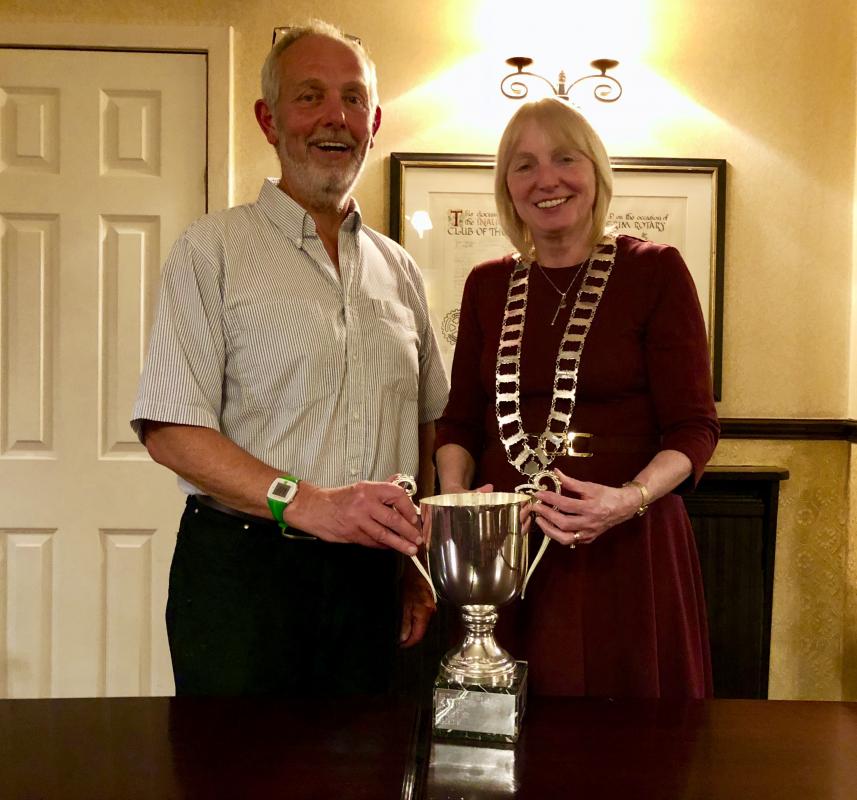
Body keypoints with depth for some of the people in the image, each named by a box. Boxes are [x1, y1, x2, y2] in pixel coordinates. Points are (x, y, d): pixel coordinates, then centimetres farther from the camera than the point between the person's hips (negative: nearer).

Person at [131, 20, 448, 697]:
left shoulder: (400, 273, 12)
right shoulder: (213, 251, -3)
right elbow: (169, 429, -11)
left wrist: (417, 564, 7)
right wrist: (306, 503, -22)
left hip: (369, 582, 5)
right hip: (242, 571, -4)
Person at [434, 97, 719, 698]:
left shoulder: (655, 271, -3)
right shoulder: (487, 286, 9)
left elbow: (694, 427, -5)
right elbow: (460, 418, 14)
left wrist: (631, 498, -21)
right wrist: (454, 495, -4)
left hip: (625, 547, -3)